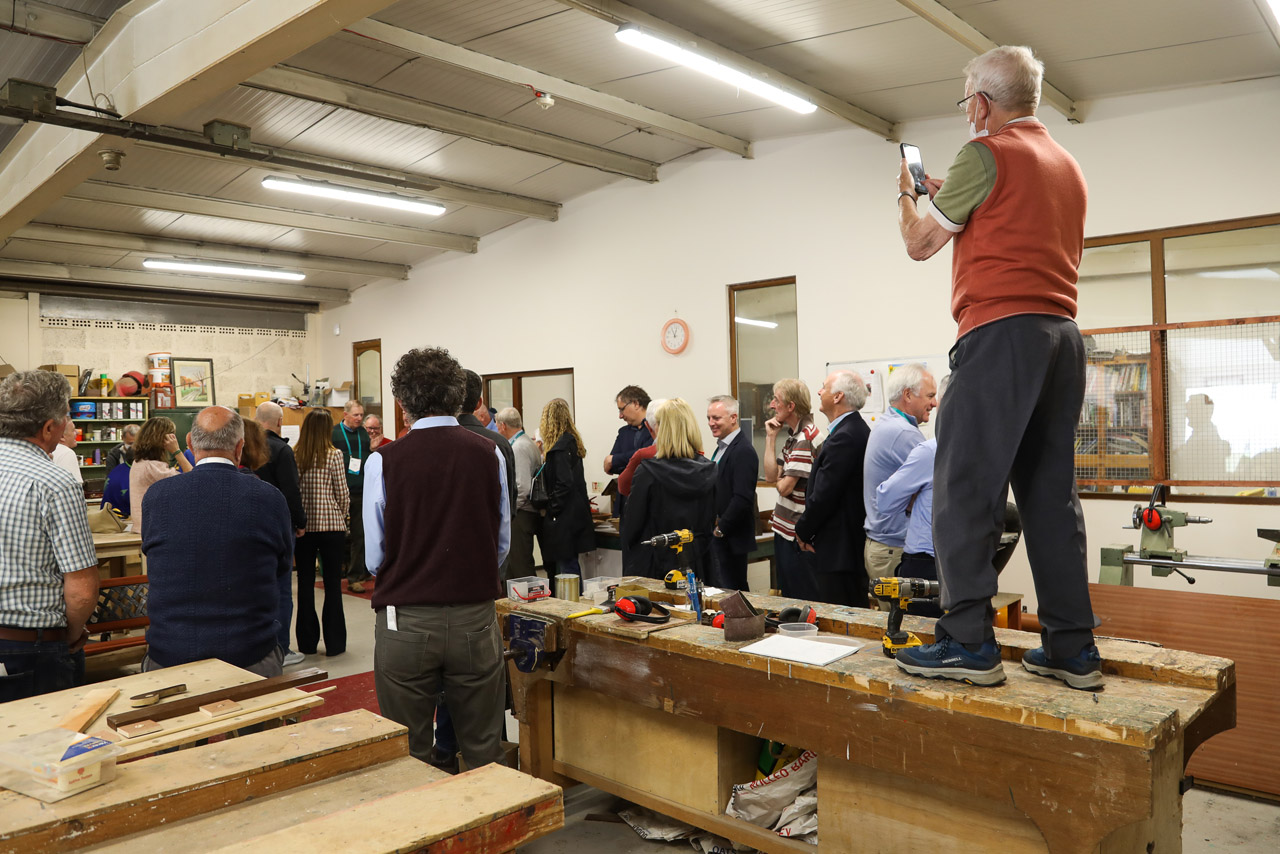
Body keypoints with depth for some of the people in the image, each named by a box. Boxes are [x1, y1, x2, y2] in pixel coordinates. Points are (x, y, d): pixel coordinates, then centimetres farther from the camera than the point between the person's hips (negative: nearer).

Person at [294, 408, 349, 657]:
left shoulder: (295, 455, -1)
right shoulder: (334, 455, -8)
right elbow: (342, 494, -5)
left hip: (303, 525, 2)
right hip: (331, 524, -2)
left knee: (305, 583, 10)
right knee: (332, 583, 5)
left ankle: (307, 642, 17)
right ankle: (334, 642, 10)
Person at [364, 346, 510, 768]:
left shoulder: (384, 461, -9)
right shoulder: (489, 455, -3)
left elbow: (374, 556, -2)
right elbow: (502, 544, 6)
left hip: (405, 624, -1)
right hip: (475, 618, 2)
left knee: (408, 757, 13)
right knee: (483, 750, 14)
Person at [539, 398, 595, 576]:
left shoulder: (560, 445, -15)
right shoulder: (572, 441, 13)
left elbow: (564, 483, -20)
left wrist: (552, 510, -12)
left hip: (564, 519, -10)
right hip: (576, 514, 10)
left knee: (566, 566, -5)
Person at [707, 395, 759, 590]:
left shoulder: (744, 451, -16)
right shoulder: (722, 447, 15)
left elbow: (743, 499, -23)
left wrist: (720, 529, -16)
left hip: (730, 538, -10)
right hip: (717, 537, 10)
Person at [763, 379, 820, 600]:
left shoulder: (805, 438, -19)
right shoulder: (793, 436, 10)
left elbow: (785, 487, -21)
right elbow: (771, 476, 5)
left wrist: (779, 480, 2)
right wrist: (771, 437, 2)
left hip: (797, 534, -10)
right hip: (784, 528, 10)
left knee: (804, 600, 1)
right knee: (787, 597, 19)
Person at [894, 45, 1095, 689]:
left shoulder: (986, 154, -2)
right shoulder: (1067, 166, 24)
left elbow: (920, 244, 2)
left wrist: (907, 194, 22)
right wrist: (950, 199, 35)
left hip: (1001, 331, -8)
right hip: (1063, 335, 8)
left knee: (964, 485, -7)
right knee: (1051, 491, 7)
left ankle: (968, 641, -9)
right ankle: (1072, 649, 9)